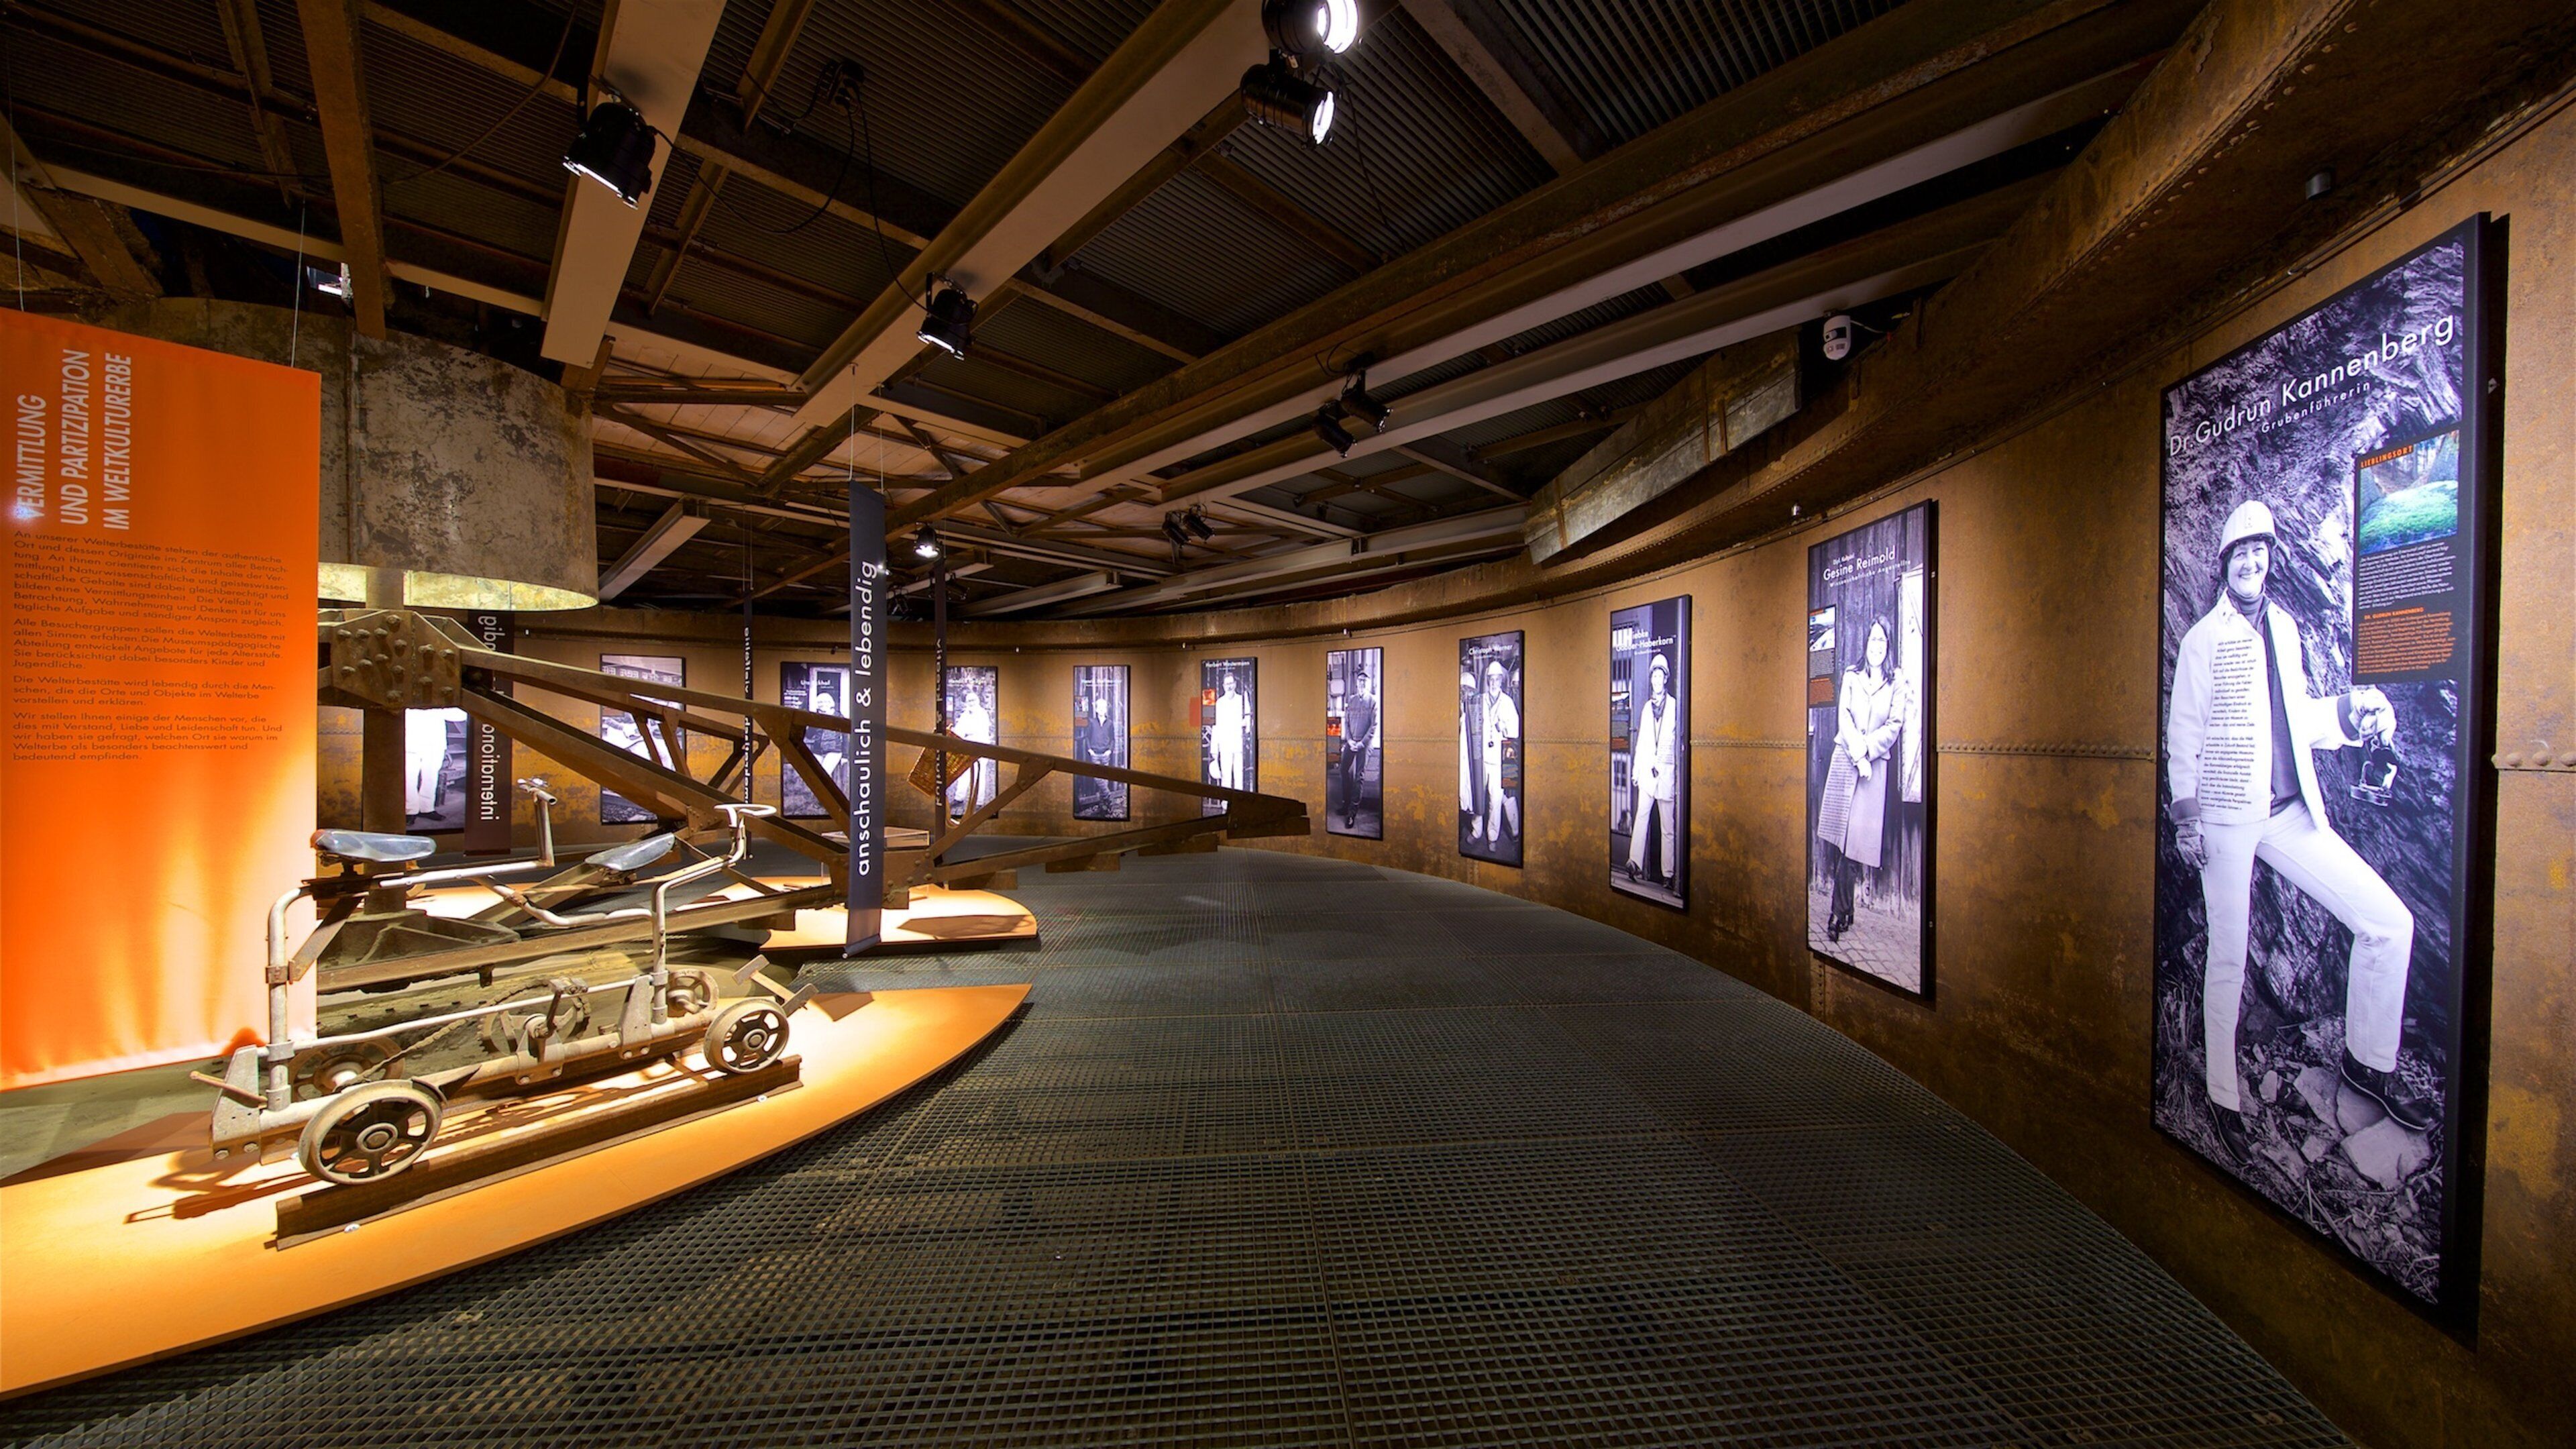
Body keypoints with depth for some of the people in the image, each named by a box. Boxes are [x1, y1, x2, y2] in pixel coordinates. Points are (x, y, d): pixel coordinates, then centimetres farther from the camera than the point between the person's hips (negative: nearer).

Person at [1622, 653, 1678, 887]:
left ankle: (1667, 875, 7)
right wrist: (1635, 771, 12)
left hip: (1667, 773, -3)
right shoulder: (1646, 707, 14)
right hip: (1647, 772, 3)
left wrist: (1679, 778, -1)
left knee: (1668, 827, 2)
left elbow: (1680, 743, 0)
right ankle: (1635, 863, -5)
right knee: (1641, 818, -5)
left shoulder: (1676, 706, 1)